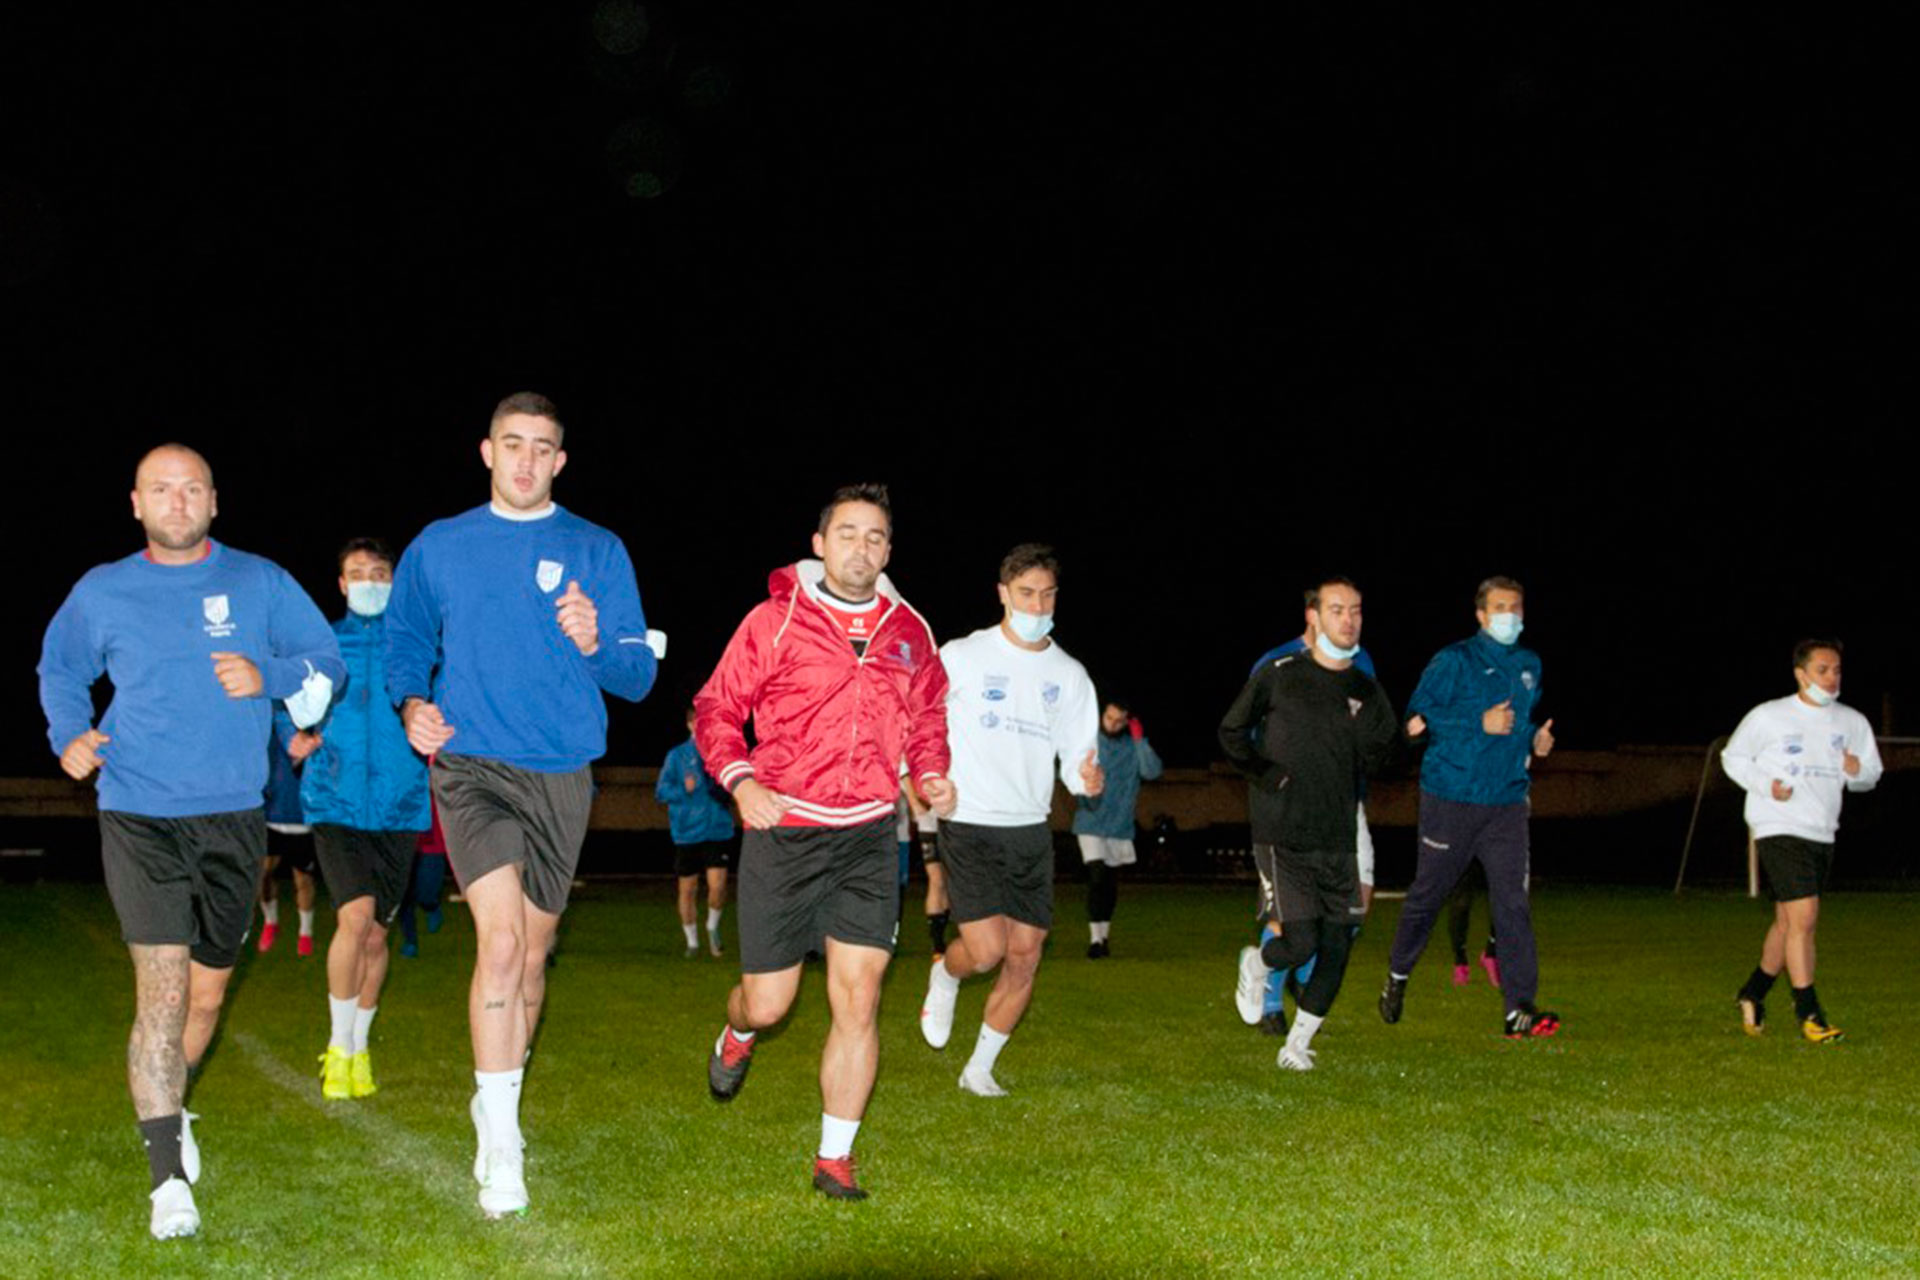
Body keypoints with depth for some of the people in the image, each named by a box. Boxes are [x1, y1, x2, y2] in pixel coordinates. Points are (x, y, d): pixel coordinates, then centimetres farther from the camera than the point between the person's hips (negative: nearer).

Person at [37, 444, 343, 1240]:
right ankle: (168, 1174, -8)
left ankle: (168, 1108, 40)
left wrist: (268, 676, -13)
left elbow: (327, 662, 6)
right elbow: (59, 669, 22)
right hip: (139, 816, -2)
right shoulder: (101, 592, 6)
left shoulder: (260, 583, 4)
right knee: (161, 989, -13)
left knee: (206, 994, 13)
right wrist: (68, 735, 4)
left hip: (232, 816, 2)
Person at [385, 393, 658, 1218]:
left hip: (561, 775, 2)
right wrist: (411, 702, -3)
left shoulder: (597, 552, 3)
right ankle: (499, 1143, -12)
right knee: (501, 939, -19)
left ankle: (495, 1097, 35)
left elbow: (639, 677, 1)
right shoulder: (438, 547, 6)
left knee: (532, 953, 12)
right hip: (469, 766, -2)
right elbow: (404, 642, 17)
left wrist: (596, 643, -20)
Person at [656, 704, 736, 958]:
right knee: (688, 889, 6)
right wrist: (683, 789, -18)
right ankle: (692, 941, 24)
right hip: (687, 833, 0)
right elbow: (661, 792, 0)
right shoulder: (677, 756, 3)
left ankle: (713, 927, 18)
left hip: (718, 830, 0)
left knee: (717, 885, -11)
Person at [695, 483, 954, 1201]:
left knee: (857, 1000, -3)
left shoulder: (908, 632, 8)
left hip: (868, 836, 2)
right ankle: (737, 1035, 43)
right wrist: (739, 779, -13)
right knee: (767, 1003, 4)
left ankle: (834, 1159, 9)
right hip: (784, 831, -2)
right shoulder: (774, 620, -3)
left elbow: (927, 716, 23)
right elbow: (716, 709, 2)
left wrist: (930, 774, 5)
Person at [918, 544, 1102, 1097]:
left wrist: (1087, 777, -13)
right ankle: (944, 975, 20)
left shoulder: (1070, 675, 8)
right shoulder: (960, 657, -3)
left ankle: (979, 1070, 18)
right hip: (968, 825, -4)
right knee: (986, 950, -16)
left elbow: (1078, 756, 10)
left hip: (1031, 831, 4)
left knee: (1024, 960, 1)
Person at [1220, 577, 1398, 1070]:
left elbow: (1375, 759, 10)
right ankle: (1256, 964, 24)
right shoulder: (1279, 675, -3)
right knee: (1299, 944, -12)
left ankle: (1297, 1045, 19)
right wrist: (1266, 774, -6)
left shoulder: (1366, 691, 8)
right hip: (1282, 836, -4)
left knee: (1337, 947, 3)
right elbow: (1231, 732, 6)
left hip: (1338, 840, 4)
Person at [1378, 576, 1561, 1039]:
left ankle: (1519, 1009, -8)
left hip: (1507, 801, 4)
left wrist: (1536, 740, 6)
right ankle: (1398, 974, 32)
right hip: (1450, 797, -4)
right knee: (1429, 892, 8)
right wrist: (1480, 723, -18)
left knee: (1512, 901, -6)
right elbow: (1419, 715, -10)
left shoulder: (1530, 666, 14)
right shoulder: (1454, 661, -6)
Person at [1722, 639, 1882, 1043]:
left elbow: (1872, 774, 17)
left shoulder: (1853, 722, 7)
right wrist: (1766, 785, -10)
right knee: (1803, 916, -15)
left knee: (1789, 922, 12)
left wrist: (1857, 771, -8)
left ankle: (1753, 993, 31)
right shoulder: (1768, 717, -5)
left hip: (1822, 835, 6)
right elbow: (1732, 757, 6)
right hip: (1779, 828, -5)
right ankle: (1810, 1015, -8)